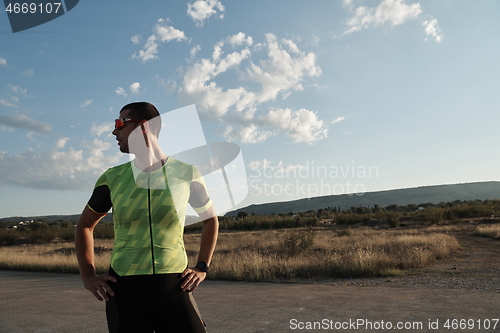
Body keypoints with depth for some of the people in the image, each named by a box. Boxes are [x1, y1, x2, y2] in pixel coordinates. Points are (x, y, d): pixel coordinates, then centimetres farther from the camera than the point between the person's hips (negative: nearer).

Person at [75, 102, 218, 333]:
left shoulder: (186, 173, -4)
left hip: (174, 288, -1)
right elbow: (84, 226, 15)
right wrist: (87, 275, 4)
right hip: (124, 291, 1)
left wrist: (202, 268, 3)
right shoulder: (112, 178, 0)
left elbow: (210, 220, 12)